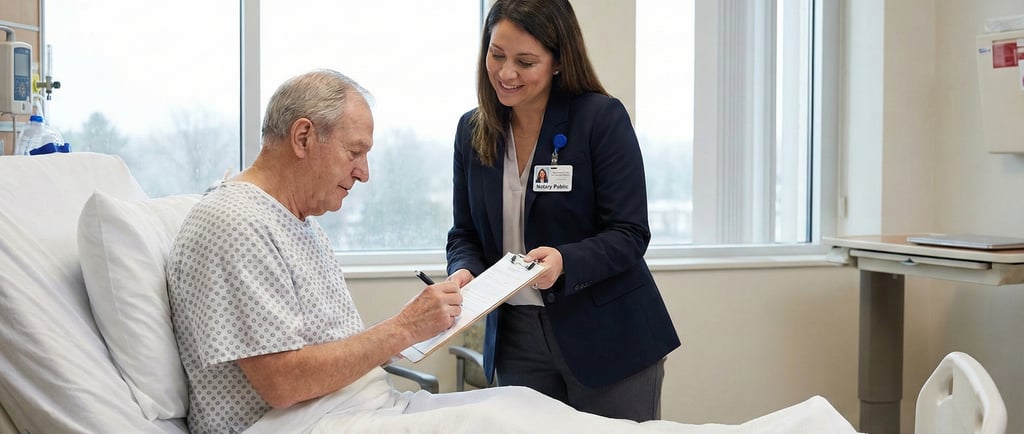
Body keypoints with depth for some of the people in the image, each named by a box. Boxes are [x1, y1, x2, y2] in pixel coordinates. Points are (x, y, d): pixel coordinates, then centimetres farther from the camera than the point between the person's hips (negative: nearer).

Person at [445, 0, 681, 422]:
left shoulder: (602, 118, -10)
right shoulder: (472, 130, 5)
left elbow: (629, 235, -13)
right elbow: (465, 234, 9)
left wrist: (565, 262, -31)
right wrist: (464, 272, -13)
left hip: (608, 339, -4)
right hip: (516, 339, 4)